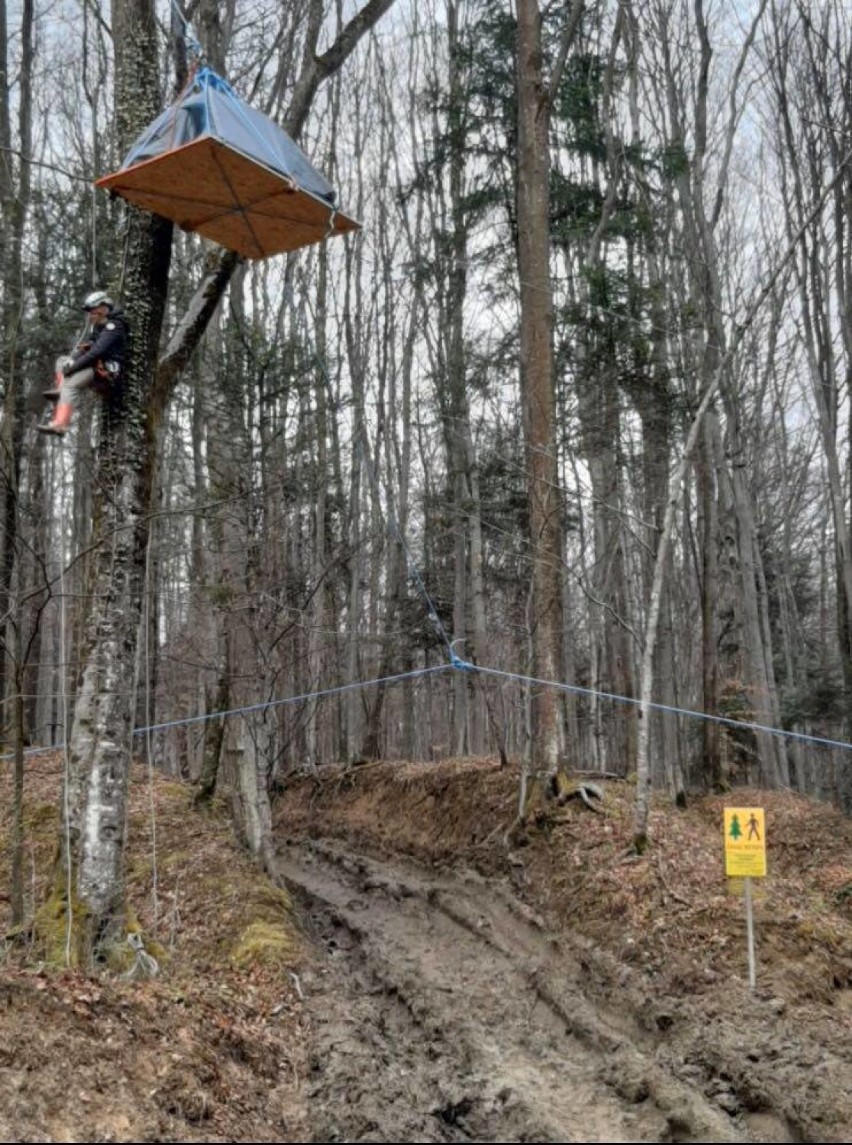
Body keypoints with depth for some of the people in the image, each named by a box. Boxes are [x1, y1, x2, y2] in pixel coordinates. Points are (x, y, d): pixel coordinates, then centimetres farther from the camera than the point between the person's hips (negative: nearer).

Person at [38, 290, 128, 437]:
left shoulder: (113, 326, -11)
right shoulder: (100, 326, 21)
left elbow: (97, 351, -22)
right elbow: (93, 348, 19)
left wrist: (73, 366, -20)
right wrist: (72, 360, 0)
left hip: (106, 372, -11)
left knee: (71, 385, -28)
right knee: (62, 360, 17)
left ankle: (60, 425, -39)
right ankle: (61, 390, -10)